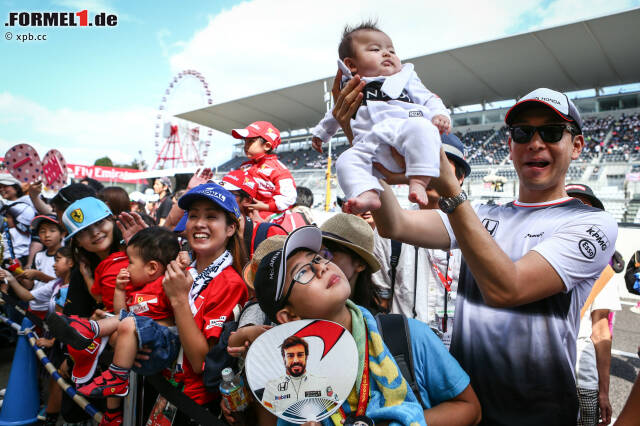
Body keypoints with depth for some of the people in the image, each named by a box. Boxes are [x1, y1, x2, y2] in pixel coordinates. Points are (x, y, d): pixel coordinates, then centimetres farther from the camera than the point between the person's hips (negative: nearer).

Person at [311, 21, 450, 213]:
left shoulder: (406, 81, 26)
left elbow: (430, 100, 20)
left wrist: (440, 115, -1)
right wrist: (321, 132, 50)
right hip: (371, 144, 1)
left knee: (421, 127, -34)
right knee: (347, 160, -25)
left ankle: (419, 181, -40)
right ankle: (368, 194, -43)